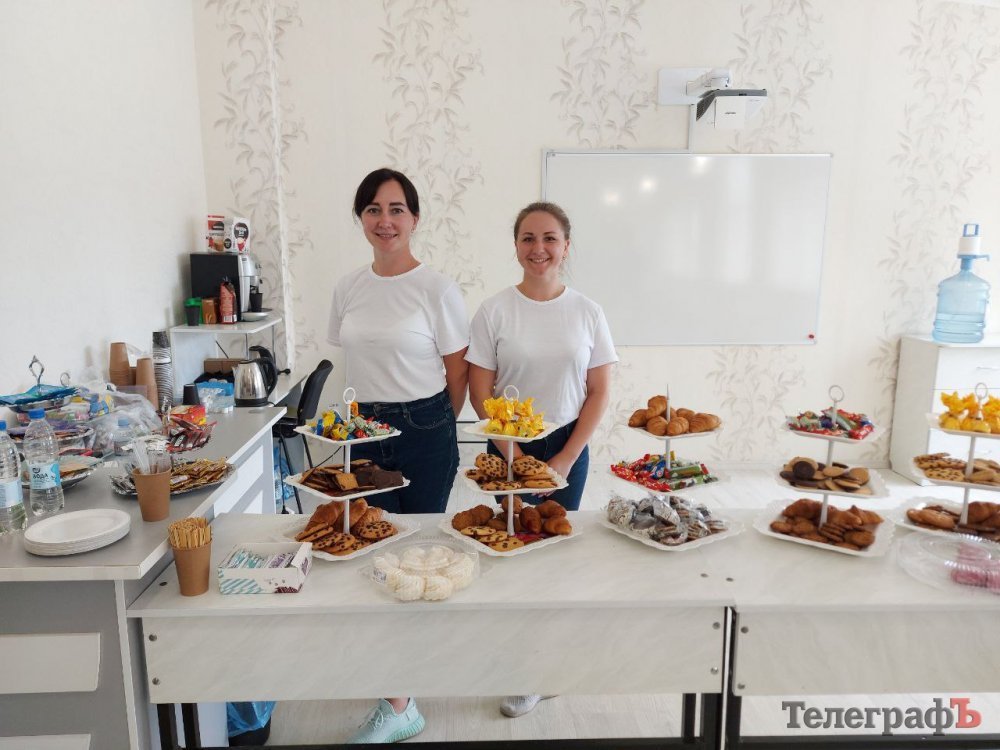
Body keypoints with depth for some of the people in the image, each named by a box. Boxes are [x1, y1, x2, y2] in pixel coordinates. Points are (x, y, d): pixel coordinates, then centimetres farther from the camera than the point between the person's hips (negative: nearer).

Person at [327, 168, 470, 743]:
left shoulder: (437, 289, -10)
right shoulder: (349, 288, 5)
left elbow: (457, 376, -5)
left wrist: (426, 425, 2)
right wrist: (371, 415, 10)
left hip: (425, 432, -5)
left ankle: (401, 705, 17)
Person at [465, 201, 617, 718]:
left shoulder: (587, 312, -2)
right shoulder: (494, 311, -6)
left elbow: (599, 392, 0)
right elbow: (480, 389, -5)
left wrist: (566, 458, -6)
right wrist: (514, 454, -9)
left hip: (569, 447, 1)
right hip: (510, 447, -1)